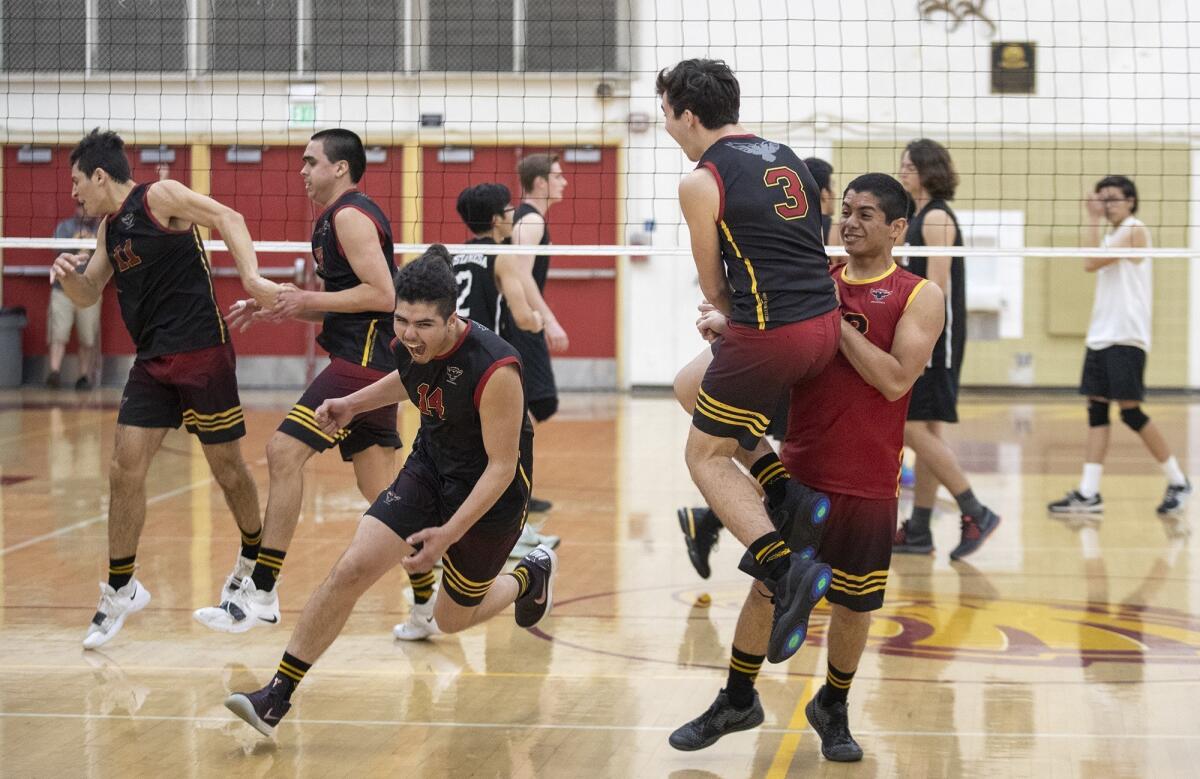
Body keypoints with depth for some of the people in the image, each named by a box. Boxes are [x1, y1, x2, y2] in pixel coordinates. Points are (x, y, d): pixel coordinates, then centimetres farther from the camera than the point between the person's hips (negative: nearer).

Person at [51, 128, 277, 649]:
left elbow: (226, 217, -18)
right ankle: (120, 591, 7)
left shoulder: (159, 197, -8)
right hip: (152, 361, 7)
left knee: (227, 468, 5)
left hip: (202, 352, -7)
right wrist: (67, 274, -2)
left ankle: (254, 563, 28)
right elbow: (88, 295, 22)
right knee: (125, 470, -1)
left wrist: (251, 277, -32)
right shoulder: (109, 228, 15)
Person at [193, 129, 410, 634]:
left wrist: (307, 298, -16)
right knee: (378, 488, 11)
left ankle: (261, 593, -15)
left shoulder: (350, 215, -10)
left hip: (363, 360, -11)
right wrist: (279, 307, 14)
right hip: (368, 361, 11)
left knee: (284, 452, -15)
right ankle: (429, 601, 16)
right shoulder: (334, 220, 21)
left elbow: (381, 293, -20)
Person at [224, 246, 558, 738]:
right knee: (352, 569, -13)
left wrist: (450, 532, -30)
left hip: (491, 491, -5)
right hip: (429, 465, 5)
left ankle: (532, 575, 44)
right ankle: (277, 697, -7)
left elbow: (501, 466, -26)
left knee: (453, 619, 12)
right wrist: (352, 404, 4)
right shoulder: (411, 343, -13)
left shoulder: (494, 369, -33)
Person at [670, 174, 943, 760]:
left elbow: (896, 379, -15)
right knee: (766, 586, 7)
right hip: (799, 469, 2)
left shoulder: (918, 296, -4)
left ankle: (833, 707, 28)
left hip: (869, 482, -2)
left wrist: (834, 319, -16)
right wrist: (727, 325, -11)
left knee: (853, 603, 7)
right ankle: (737, 701, 23)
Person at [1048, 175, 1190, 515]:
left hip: (1126, 337, -9)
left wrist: (1092, 221, -8)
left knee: (1131, 411, -8)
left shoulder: (1135, 231, -8)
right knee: (1096, 410, 3)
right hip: (1100, 335, 9)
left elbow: (1091, 263, -14)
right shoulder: (1111, 236, 19)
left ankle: (1178, 482, 4)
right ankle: (1088, 494, 1)